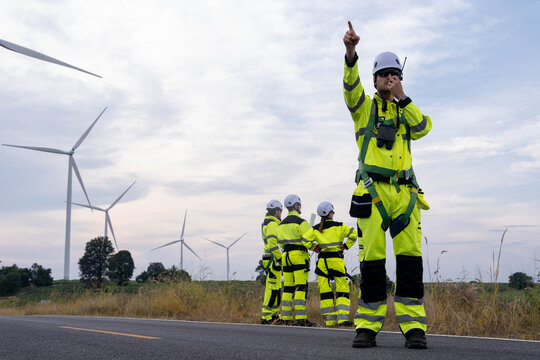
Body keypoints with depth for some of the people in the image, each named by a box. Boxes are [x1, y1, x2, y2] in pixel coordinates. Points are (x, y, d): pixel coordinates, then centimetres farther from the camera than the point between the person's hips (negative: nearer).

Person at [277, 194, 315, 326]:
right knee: (301, 287, -8)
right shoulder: (301, 222, -8)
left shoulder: (282, 224, 14)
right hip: (299, 256, -7)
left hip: (286, 256, 7)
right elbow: (307, 241, -12)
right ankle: (301, 318, -13)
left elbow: (280, 241, 15)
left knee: (288, 287, 9)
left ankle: (286, 318, 9)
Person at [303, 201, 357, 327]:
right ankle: (343, 318, -10)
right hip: (337, 260, -3)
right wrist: (346, 246, -1)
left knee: (325, 291, 7)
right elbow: (353, 233, -11)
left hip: (322, 262, 3)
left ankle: (330, 320, 6)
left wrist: (315, 248, 12)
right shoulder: (339, 226, -2)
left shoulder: (315, 229, 6)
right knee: (342, 290, 2)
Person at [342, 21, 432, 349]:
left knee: (410, 258, -6)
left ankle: (414, 327, -3)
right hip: (372, 191, -2)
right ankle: (368, 327, 0)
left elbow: (423, 128, 2)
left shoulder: (407, 111, 23)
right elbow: (351, 86, -7)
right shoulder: (365, 107, 14)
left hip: (404, 193, 2)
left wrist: (402, 98, -5)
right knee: (372, 260, -5)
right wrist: (351, 54, -25)